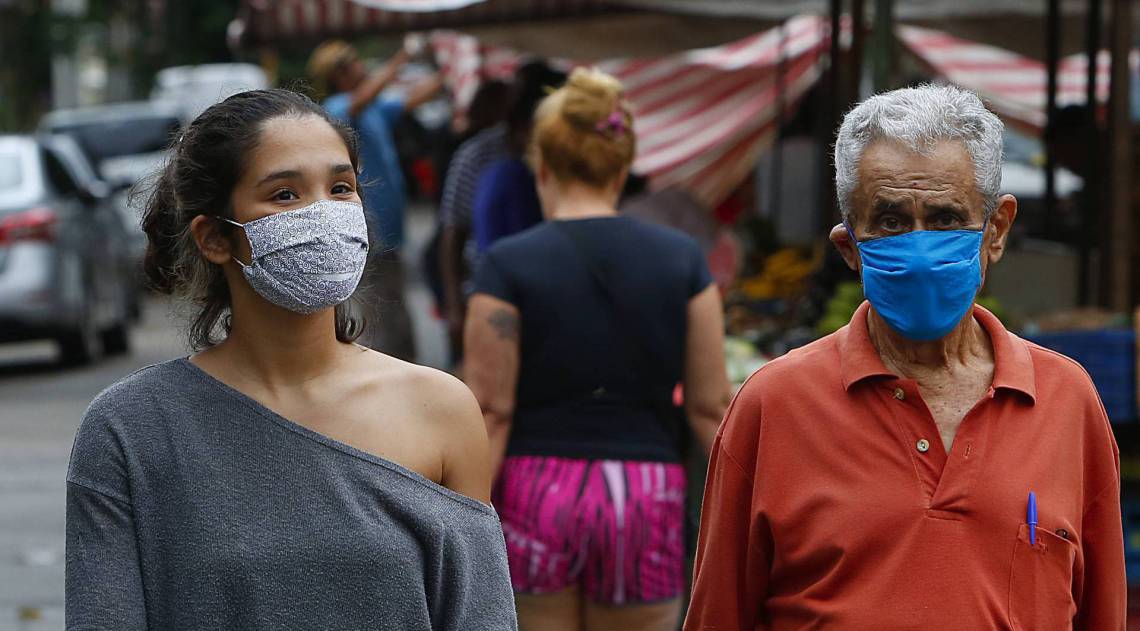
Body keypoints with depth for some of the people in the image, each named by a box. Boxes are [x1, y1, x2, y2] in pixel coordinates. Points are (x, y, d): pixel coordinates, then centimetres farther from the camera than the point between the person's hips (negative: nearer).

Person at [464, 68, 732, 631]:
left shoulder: (508, 265, -5)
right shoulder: (682, 259, 2)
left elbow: (490, 413, -7)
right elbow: (710, 405, 3)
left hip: (534, 491, -1)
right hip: (647, 492, 2)